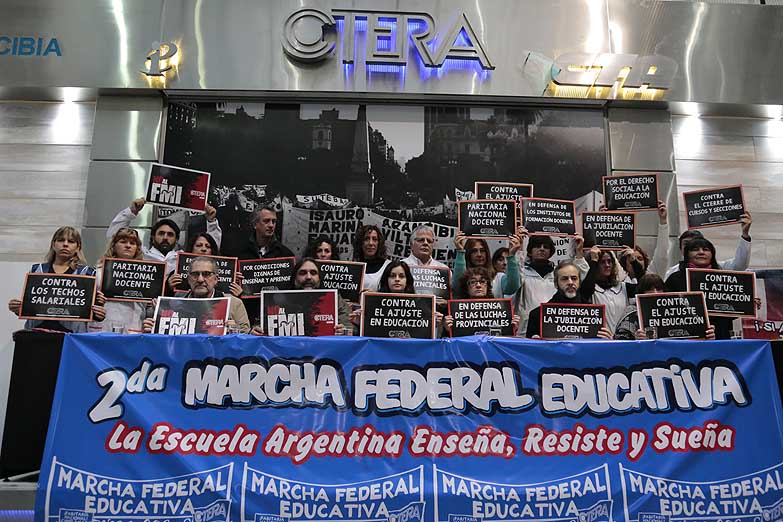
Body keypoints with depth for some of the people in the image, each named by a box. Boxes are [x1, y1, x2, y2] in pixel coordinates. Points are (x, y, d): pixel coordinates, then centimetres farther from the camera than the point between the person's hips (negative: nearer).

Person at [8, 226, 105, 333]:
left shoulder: (87, 273, 8)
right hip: (37, 331, 2)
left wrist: (98, 314, -13)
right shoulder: (36, 270, 16)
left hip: (71, 332, -2)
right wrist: (17, 308, -3)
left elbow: (92, 311, 8)